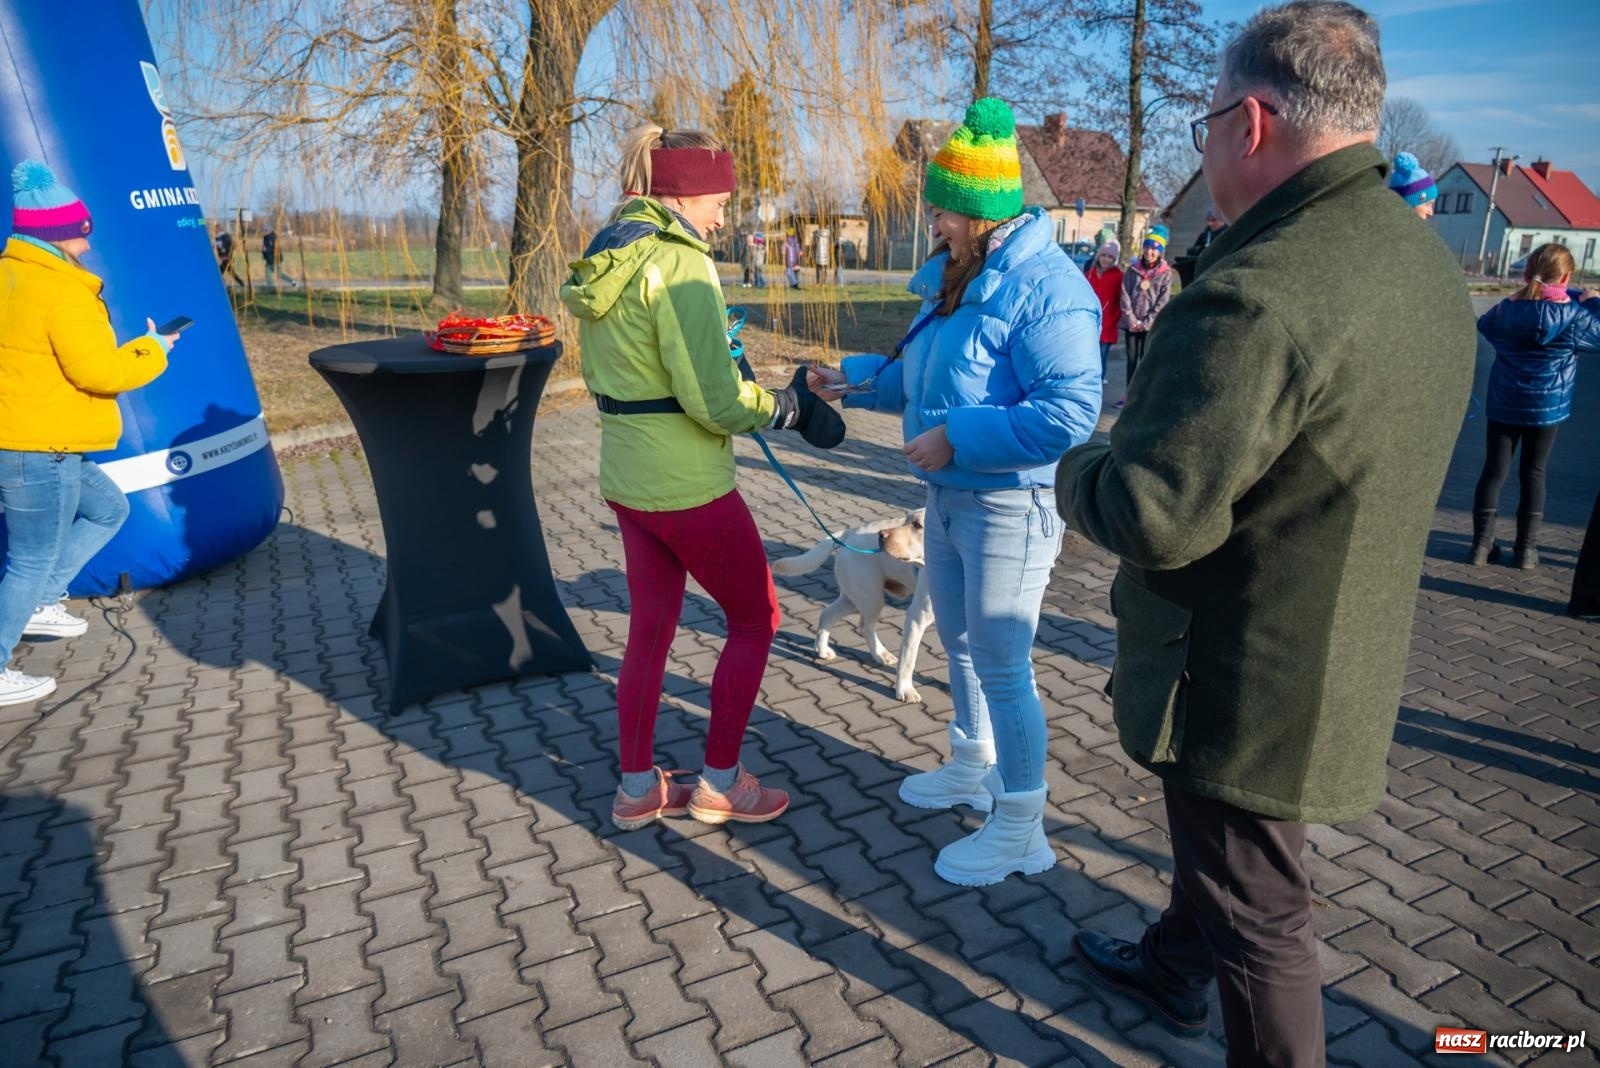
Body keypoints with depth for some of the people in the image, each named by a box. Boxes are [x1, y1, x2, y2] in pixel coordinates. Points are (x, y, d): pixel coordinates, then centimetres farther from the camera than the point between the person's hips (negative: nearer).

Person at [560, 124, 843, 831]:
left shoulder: (605, 257, 9)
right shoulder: (678, 263, -18)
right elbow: (714, 398, -23)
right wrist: (787, 409, -7)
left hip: (625, 476, 8)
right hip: (686, 486, -8)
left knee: (651, 628, 18)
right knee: (756, 618, 10)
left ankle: (638, 788, 30)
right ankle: (719, 783, 20)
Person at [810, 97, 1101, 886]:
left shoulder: (1046, 288, -22)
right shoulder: (954, 275, 8)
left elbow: (1069, 413, -29)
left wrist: (958, 438, -26)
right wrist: (854, 379, 11)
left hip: (1008, 507, -10)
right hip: (947, 496, 10)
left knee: (1001, 666, 0)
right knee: (959, 643, 22)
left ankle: (1020, 829, 18)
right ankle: (972, 769, 44)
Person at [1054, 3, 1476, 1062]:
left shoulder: (1258, 294, -30)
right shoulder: (1427, 259, 3)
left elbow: (1153, 517, -31)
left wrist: (1080, 469, -9)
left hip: (1249, 684, -10)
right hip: (1343, 656, 10)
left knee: (1258, 911, 12)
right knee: (1212, 840, 31)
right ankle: (1175, 968, 56)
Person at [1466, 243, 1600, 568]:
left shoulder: (1506, 309, -4)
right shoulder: (1572, 315, -12)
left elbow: (1484, 325, 17)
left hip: (1503, 405, 1)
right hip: (1547, 407, -1)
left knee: (1494, 471, 5)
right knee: (1533, 474, 8)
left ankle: (1481, 544, 3)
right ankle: (1526, 548, 10)